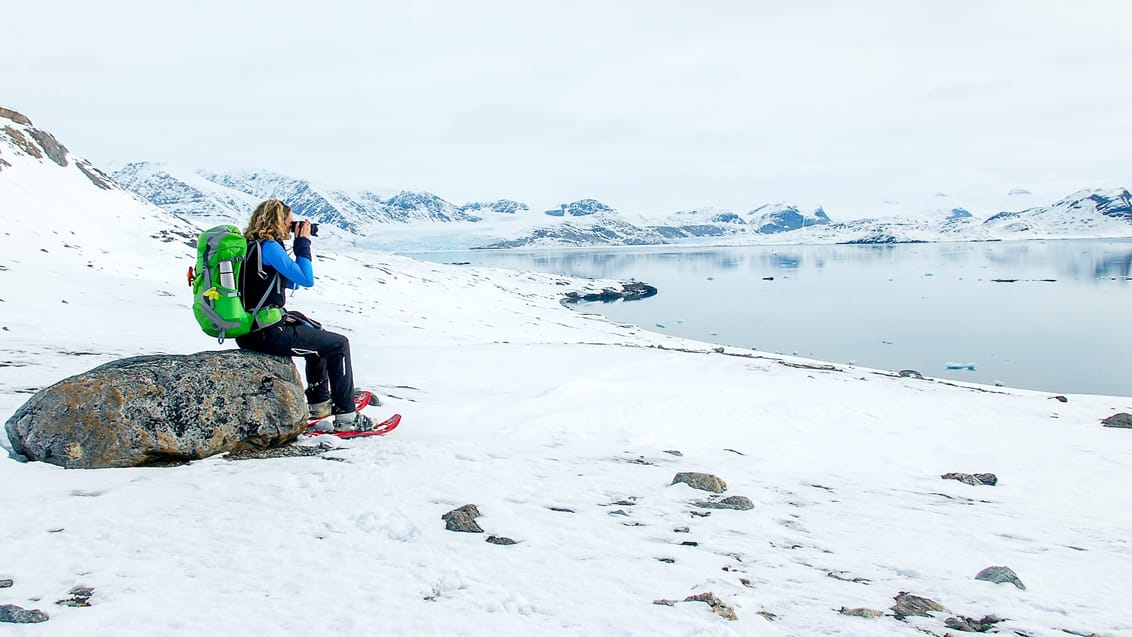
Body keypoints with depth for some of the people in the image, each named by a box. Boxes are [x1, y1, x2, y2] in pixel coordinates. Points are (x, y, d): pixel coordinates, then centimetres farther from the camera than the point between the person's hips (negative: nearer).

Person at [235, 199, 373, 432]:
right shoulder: (269, 247, -15)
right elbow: (307, 280, -15)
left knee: (317, 333, 31)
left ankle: (320, 402, 37)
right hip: (267, 334, -10)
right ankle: (346, 417, 2)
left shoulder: (251, 244, 14)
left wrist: (299, 244, 12)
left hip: (248, 329, 10)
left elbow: (291, 283, 19)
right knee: (338, 345, -1)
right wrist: (303, 243, -4)